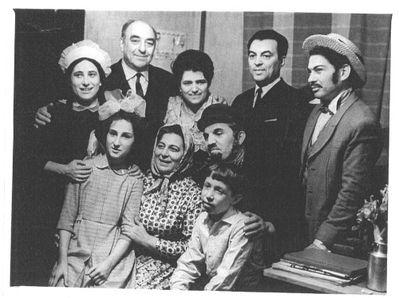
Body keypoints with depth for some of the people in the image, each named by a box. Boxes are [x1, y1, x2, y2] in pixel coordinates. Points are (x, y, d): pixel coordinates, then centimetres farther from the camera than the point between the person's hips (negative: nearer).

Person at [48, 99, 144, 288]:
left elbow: (129, 229, -3)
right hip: (75, 256, 1)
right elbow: (67, 218, 2)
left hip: (114, 260, -1)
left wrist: (109, 264, -13)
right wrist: (62, 261, -3)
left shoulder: (136, 178, -1)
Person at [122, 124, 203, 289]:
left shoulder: (193, 193, -5)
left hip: (162, 263, -3)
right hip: (126, 255, 3)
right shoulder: (143, 179, 6)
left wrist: (150, 241, -11)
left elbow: (191, 247, -6)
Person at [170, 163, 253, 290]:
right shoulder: (202, 219, 4)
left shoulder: (241, 227, -17)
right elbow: (188, 263, 4)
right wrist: (177, 288, -12)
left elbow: (225, 279, -20)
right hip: (208, 286, 5)